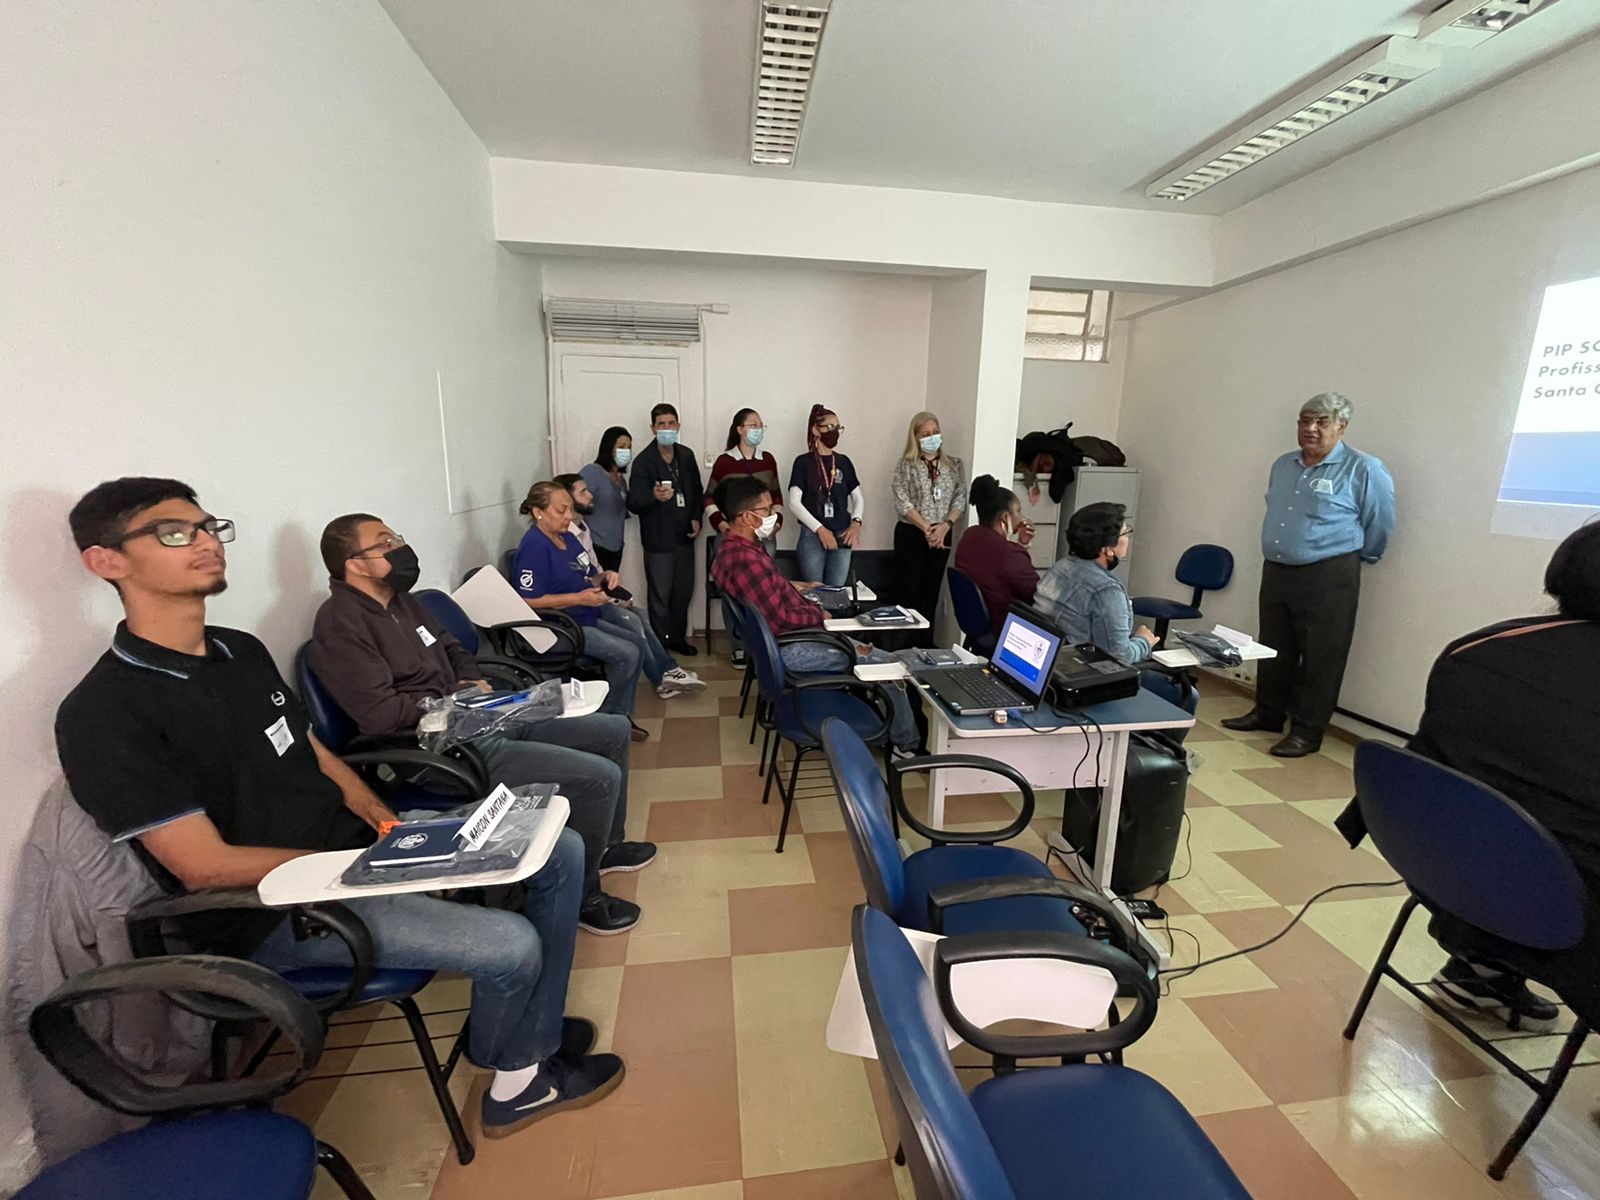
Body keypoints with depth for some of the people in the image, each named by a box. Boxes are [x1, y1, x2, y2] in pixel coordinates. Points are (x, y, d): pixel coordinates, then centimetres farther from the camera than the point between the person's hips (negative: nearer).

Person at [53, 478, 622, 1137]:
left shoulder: (242, 650, 8)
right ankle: (503, 1059, 16)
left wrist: (383, 823, -3)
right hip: (276, 912, -7)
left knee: (560, 848, 0)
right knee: (511, 945, -22)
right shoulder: (102, 716, -16)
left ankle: (534, 1048, 12)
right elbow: (205, 867, -17)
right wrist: (358, 859, -13)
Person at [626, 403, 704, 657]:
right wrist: (654, 496, -36)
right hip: (659, 540, -5)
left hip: (684, 536, 6)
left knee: (684, 592, 14)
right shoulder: (644, 461, -11)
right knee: (660, 595, 2)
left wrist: (696, 518, 4)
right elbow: (633, 503, -17)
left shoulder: (686, 455, 6)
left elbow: (697, 491, 18)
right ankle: (660, 645, 15)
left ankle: (677, 637, 30)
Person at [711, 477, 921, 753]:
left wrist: (790, 586, 17)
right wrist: (819, 615, -13)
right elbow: (781, 619, -27)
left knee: (859, 642, 18)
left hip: (780, 637, 11)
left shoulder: (732, 548, 6)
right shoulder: (746, 560, -28)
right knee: (884, 662, -3)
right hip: (790, 647, -11)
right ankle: (907, 743, 16)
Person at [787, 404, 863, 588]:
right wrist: (820, 529, -15)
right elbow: (794, 502, -9)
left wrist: (856, 522, -5)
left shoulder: (844, 461, 10)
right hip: (812, 536, -3)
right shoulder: (804, 462, -2)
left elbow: (858, 497, 13)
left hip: (842, 536, 3)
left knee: (837, 589, 6)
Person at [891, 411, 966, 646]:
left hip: (942, 535, 3)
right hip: (911, 534, -3)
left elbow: (960, 499, 2)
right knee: (910, 590, 0)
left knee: (932, 590, 9)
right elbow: (902, 503, -10)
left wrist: (945, 525, -14)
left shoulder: (953, 464, 7)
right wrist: (927, 528, -15)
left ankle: (926, 643, 19)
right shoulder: (906, 465, -3)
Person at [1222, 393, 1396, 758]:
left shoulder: (1363, 469, -8)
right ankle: (1268, 713, 28)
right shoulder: (1283, 465, 11)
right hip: (1275, 572, 6)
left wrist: (1356, 557, 9)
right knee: (1273, 650, 14)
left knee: (1320, 657, 0)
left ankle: (1307, 731, 9)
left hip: (1328, 578, -6)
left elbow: (1380, 523, -2)